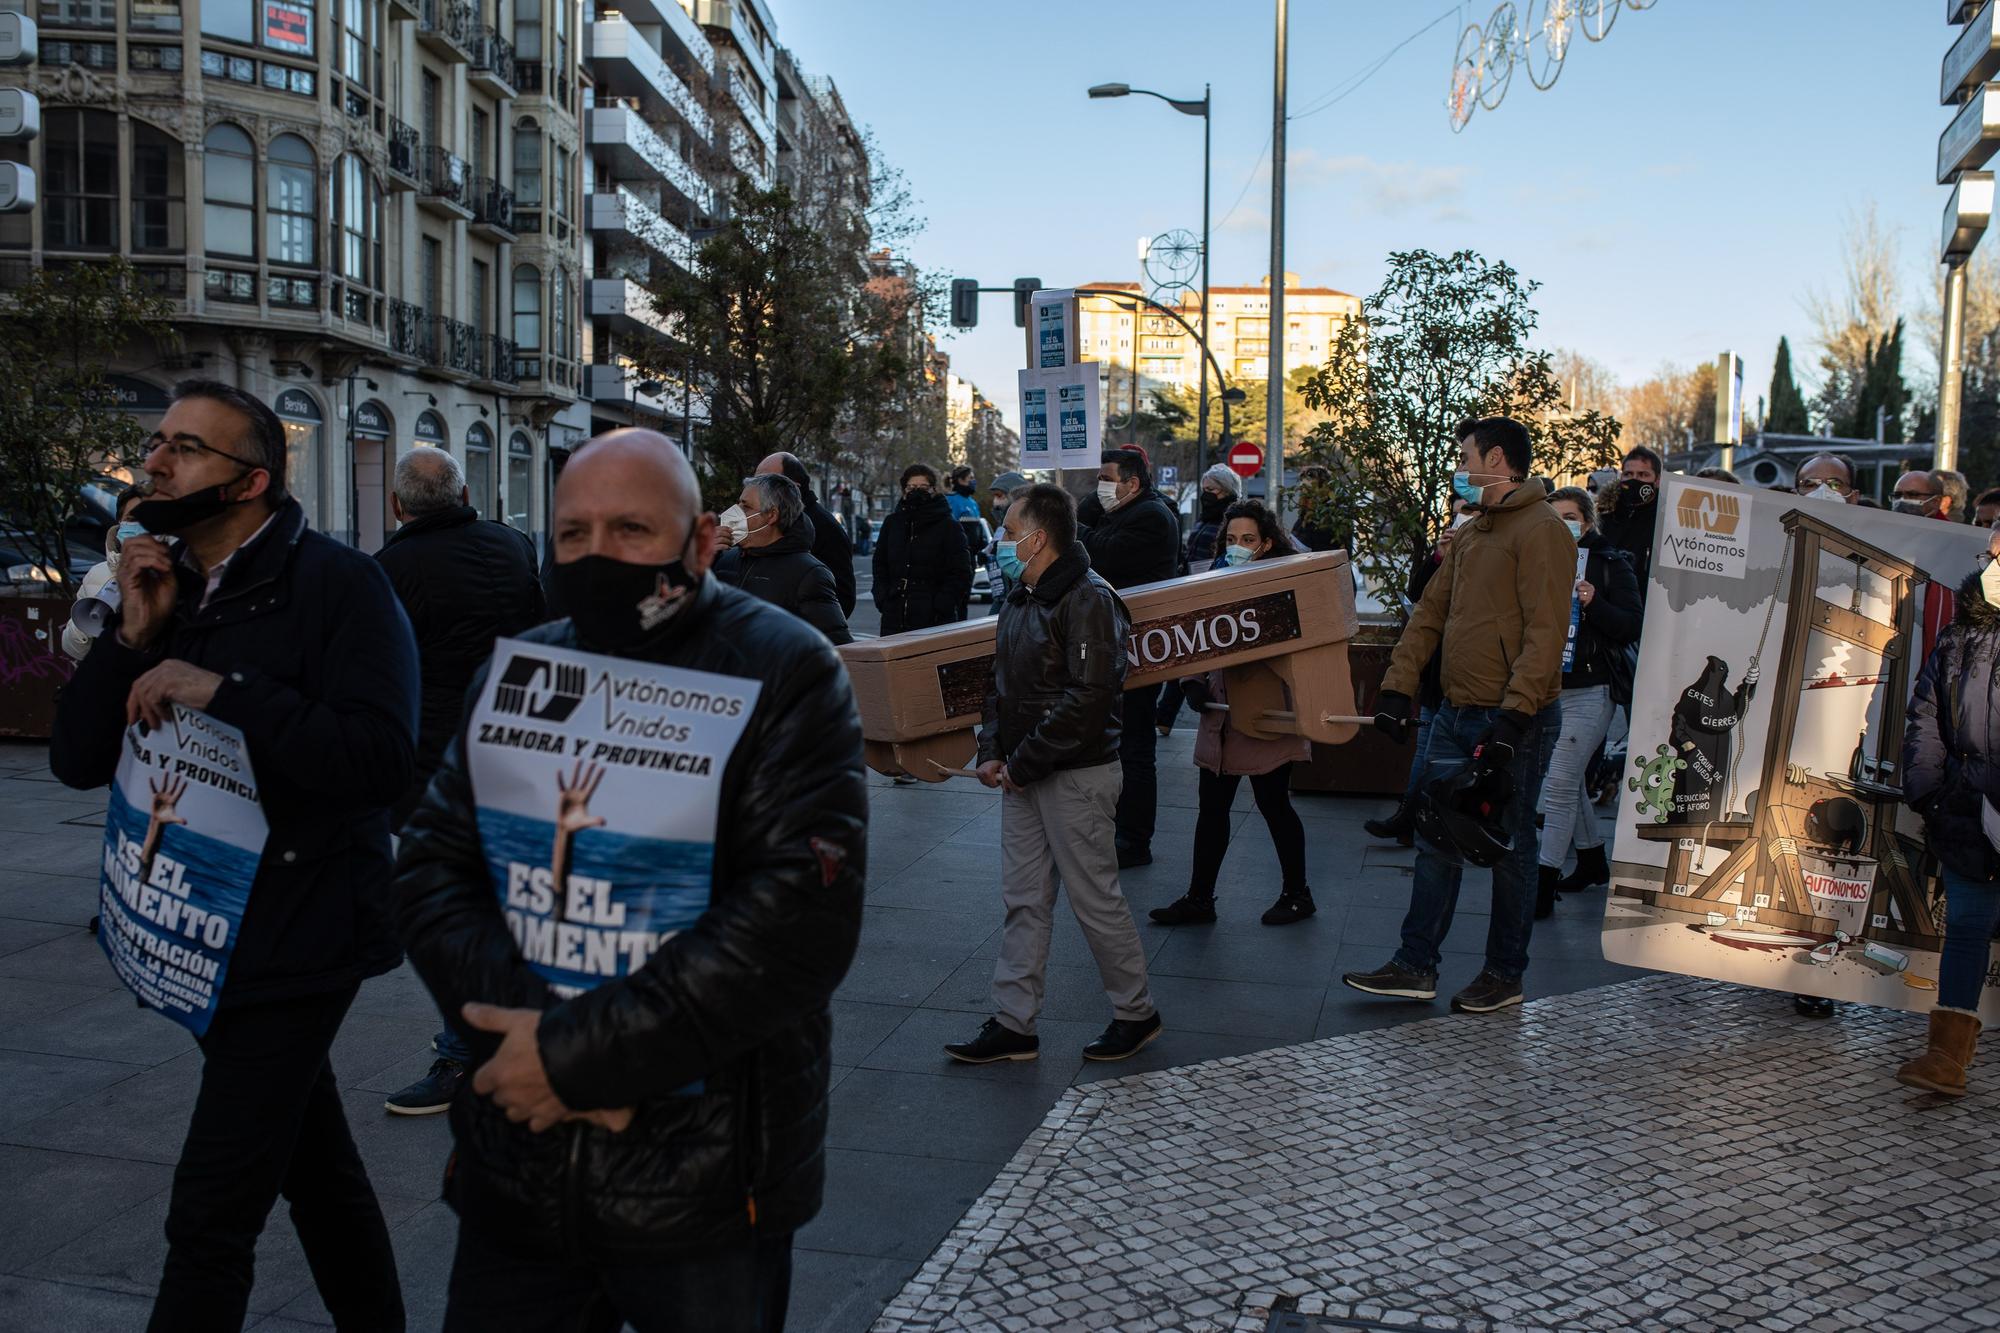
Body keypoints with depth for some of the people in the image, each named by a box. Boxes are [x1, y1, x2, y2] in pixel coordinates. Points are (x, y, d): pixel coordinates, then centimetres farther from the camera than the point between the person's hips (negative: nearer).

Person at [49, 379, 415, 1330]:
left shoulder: (337, 584, -14)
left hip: (298, 937, -8)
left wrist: (224, 691, -28)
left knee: (210, 1217, -5)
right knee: (314, 1162, 21)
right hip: (202, 932, 8)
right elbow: (76, 761, 3)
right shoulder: (165, 589, 8)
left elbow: (381, 758, -26)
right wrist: (133, 636, -10)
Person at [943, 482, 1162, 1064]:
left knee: (1095, 899, 3)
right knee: (1023, 902, 11)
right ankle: (1012, 1025, 18)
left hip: (1076, 775, -8)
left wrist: (1023, 763, -18)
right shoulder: (1021, 598, 12)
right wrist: (992, 752, 3)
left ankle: (1136, 1013, 22)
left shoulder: (1088, 600, -17)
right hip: (1023, 776, 9)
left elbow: (1087, 698, -23)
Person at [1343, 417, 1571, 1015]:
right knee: (1435, 839, 10)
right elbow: (1430, 613, 17)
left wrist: (1512, 717, -25)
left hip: (1512, 720, -8)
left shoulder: (1541, 530, -12)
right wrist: (1397, 689, 8)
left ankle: (1505, 975, 19)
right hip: (1455, 713, 8)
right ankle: (1415, 966, 17)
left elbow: (1545, 633, -20)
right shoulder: (1468, 534, 16)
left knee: (1510, 847, 5)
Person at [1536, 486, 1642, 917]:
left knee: (1559, 786, -10)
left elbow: (1632, 626, -8)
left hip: (1588, 692, -6)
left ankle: (1544, 885, -6)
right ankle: (1593, 864, 33)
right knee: (1569, 782, 16)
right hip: (1548, 687, 6)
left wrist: (1594, 604, -22)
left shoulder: (1611, 564, -2)